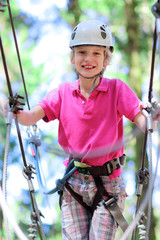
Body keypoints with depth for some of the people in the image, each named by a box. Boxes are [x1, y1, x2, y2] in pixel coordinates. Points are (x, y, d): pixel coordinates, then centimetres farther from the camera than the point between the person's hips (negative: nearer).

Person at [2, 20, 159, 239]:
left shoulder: (117, 89, -4)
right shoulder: (63, 92, 4)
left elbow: (142, 122, -16)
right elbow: (30, 117, -6)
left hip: (108, 183, -2)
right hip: (74, 183, 2)